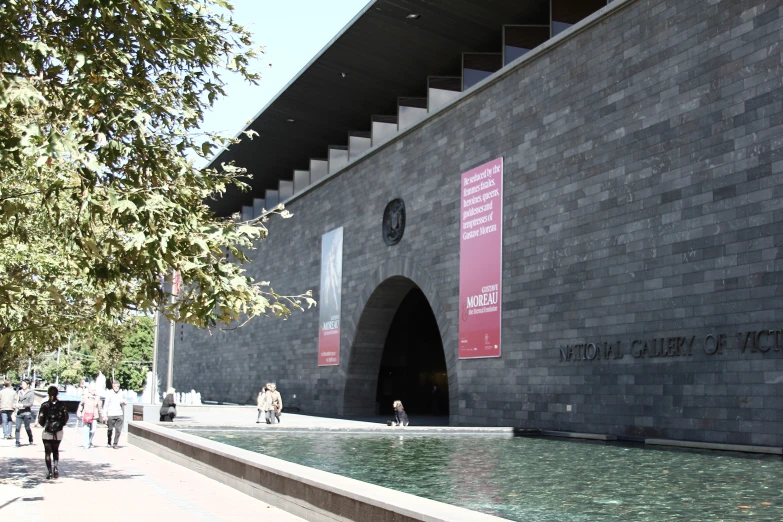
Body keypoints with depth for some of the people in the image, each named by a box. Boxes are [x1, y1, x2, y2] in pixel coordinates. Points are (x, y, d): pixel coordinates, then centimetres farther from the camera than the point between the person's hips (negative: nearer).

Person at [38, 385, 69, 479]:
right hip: (58, 432, 2)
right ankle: (55, 467, 2)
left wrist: (44, 425, 11)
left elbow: (40, 419, -9)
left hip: (47, 433, -2)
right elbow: (66, 418, -3)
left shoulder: (44, 405, -6)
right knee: (56, 451, 19)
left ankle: (50, 471, -4)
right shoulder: (62, 405, -3)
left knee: (47, 452, 5)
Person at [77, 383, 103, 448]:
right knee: (86, 430, -6)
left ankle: (90, 442, 20)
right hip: (86, 415, -1)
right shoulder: (85, 396, 1)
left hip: (94, 416, 1)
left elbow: (99, 407, 12)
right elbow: (81, 404, 14)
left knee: (93, 431, -4)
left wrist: (101, 415, 14)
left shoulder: (97, 397, 4)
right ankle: (86, 444, 3)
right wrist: (79, 412, 11)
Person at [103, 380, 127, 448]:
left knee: (118, 430, -7)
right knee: (110, 430, 7)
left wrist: (124, 403, -2)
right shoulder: (109, 393, -2)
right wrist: (105, 415, -7)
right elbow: (106, 405, -2)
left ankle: (115, 444, -2)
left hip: (119, 414, 3)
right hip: (111, 415, -3)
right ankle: (109, 442, 27)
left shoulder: (120, 394, 11)